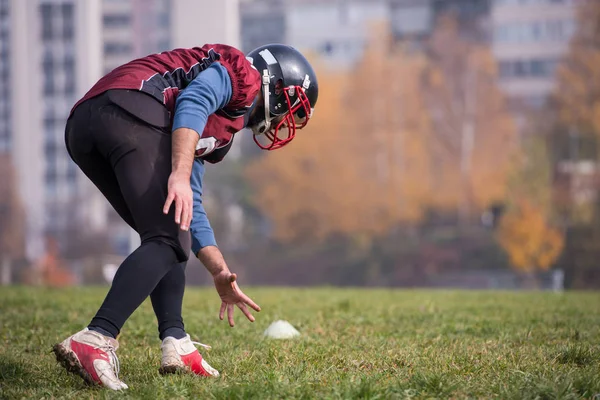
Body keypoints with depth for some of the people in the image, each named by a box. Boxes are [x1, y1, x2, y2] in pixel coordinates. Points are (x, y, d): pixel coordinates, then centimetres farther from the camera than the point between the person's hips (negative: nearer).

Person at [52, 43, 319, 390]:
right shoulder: (243, 73, 13)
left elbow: (190, 208, 38)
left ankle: (176, 344, 6)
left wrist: (220, 273, 38)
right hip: (129, 113, -9)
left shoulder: (218, 130, 37)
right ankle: (95, 340, -23)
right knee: (168, 241, -9)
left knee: (165, 233, 19)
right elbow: (190, 105, -8)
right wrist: (180, 175, -19)